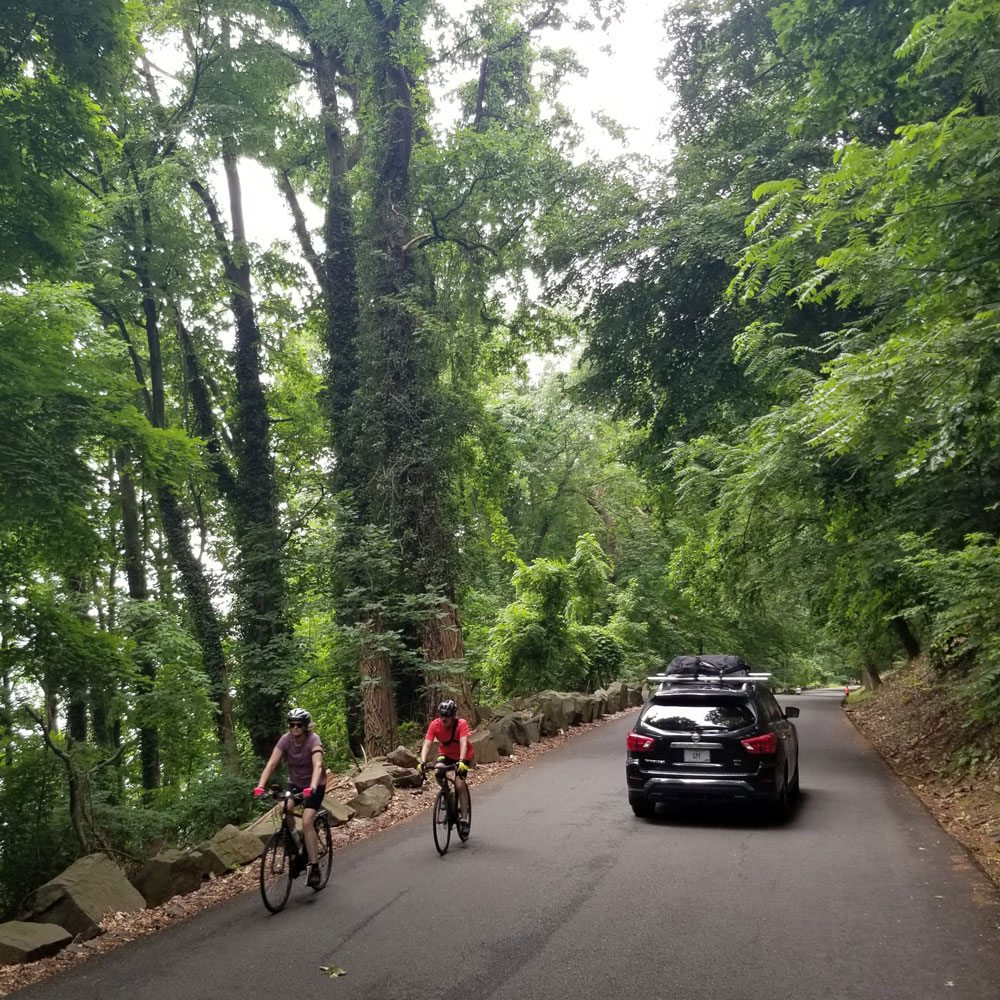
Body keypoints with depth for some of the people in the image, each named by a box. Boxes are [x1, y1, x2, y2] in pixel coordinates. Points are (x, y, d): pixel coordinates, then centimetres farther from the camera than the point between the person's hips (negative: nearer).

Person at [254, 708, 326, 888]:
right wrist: (260, 786, -37)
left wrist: (312, 787, -54)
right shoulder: (285, 740, -16)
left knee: (307, 822, -20)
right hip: (295, 782, 4)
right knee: (284, 808, -26)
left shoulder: (313, 740, -25)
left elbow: (317, 766, -38)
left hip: (314, 785, -4)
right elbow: (271, 764, -23)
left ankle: (314, 868, -11)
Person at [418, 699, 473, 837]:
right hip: (445, 753, 3)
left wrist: (461, 761, -55)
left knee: (460, 784, -16)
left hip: (462, 756, -2)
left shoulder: (461, 724, -30)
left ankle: (464, 819, -4)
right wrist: (423, 762, -46)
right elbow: (427, 744, -31)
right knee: (438, 773, -27)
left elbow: (463, 743, -40)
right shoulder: (435, 725, -25)